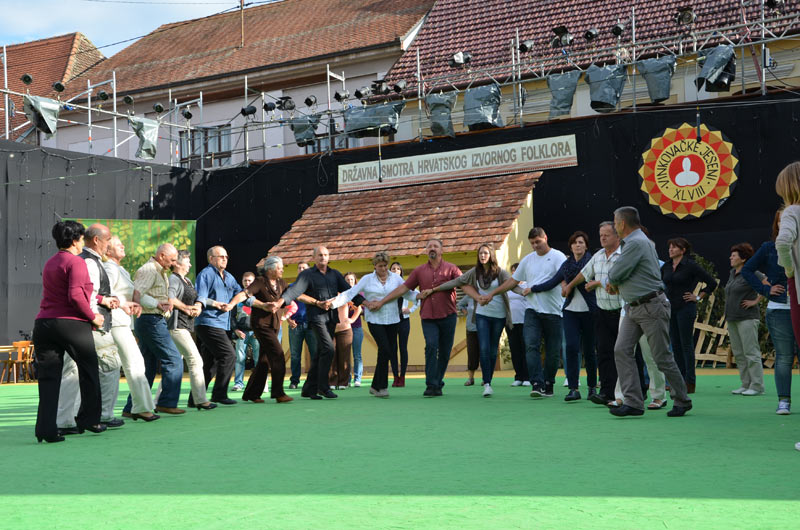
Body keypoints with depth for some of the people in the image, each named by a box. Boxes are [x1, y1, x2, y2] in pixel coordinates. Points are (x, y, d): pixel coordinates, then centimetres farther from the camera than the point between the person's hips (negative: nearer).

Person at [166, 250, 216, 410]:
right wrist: (186, 308, -15)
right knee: (195, 360, -10)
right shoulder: (173, 279, -10)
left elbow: (197, 299, 19)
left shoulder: (187, 281, 21)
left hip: (184, 327, 10)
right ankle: (200, 400, -7)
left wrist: (198, 307, -3)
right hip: (177, 326, -10)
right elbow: (170, 298, -27)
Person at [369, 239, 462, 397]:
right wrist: (381, 302, 9)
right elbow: (403, 288, 11)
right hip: (428, 317, 0)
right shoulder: (420, 271, 10)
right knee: (431, 346, -16)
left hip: (447, 316, 0)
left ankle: (438, 384, 19)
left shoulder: (451, 269, 3)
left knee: (444, 351, 4)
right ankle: (431, 385, -16)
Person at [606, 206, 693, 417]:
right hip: (633, 308, 10)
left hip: (651, 306, -10)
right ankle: (633, 402, -5)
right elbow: (620, 275, 23)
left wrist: (612, 281, 3)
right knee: (622, 350, -3)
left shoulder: (637, 243, -17)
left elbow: (615, 273, -19)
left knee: (662, 357, -1)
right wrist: (615, 283, 4)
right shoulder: (632, 242, 16)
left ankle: (682, 400, 15)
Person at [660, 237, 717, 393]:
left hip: (685, 308, -6)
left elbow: (712, 282, -6)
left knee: (686, 344, -4)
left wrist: (698, 297, -5)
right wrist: (663, 298, 14)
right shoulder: (666, 267, 9)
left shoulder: (691, 266, -8)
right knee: (675, 345, 8)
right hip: (670, 309, 6)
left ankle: (690, 382, 1)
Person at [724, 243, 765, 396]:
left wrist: (755, 301, -12)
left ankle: (757, 386, -4)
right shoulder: (732, 272, 15)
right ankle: (746, 384, 14)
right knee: (738, 353, 9)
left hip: (747, 318, -9)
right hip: (732, 318, 9)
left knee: (751, 352, -7)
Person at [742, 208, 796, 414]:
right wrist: (765, 289, 1)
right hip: (779, 310, -1)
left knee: (792, 355, -1)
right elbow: (747, 269, 11)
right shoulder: (769, 248, 5)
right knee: (784, 357, -1)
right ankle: (784, 400, 3)